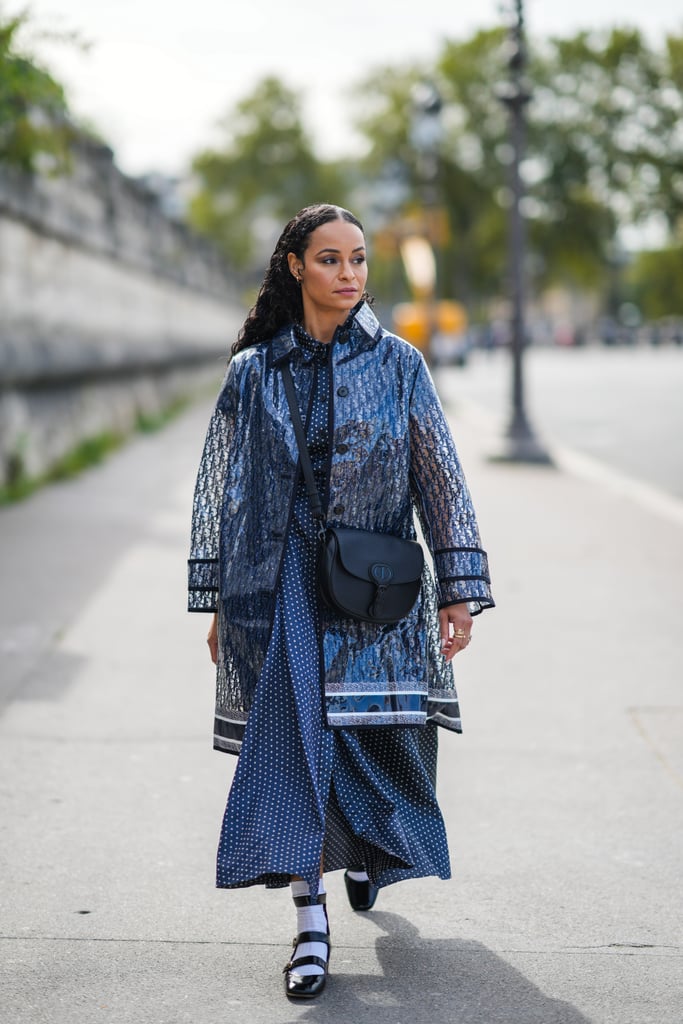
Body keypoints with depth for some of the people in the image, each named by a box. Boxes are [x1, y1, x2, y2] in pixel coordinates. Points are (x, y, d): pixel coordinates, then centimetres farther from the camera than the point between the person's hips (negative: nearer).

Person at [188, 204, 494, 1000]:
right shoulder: (254, 372, 2)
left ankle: (366, 851, 41)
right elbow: (222, 489, 7)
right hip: (281, 579, 0)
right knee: (293, 737, -7)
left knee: (376, 736, 8)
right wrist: (218, 603, 5)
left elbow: (441, 479, 2)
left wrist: (458, 592, -3)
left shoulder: (397, 364, 1)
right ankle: (311, 920, 0)